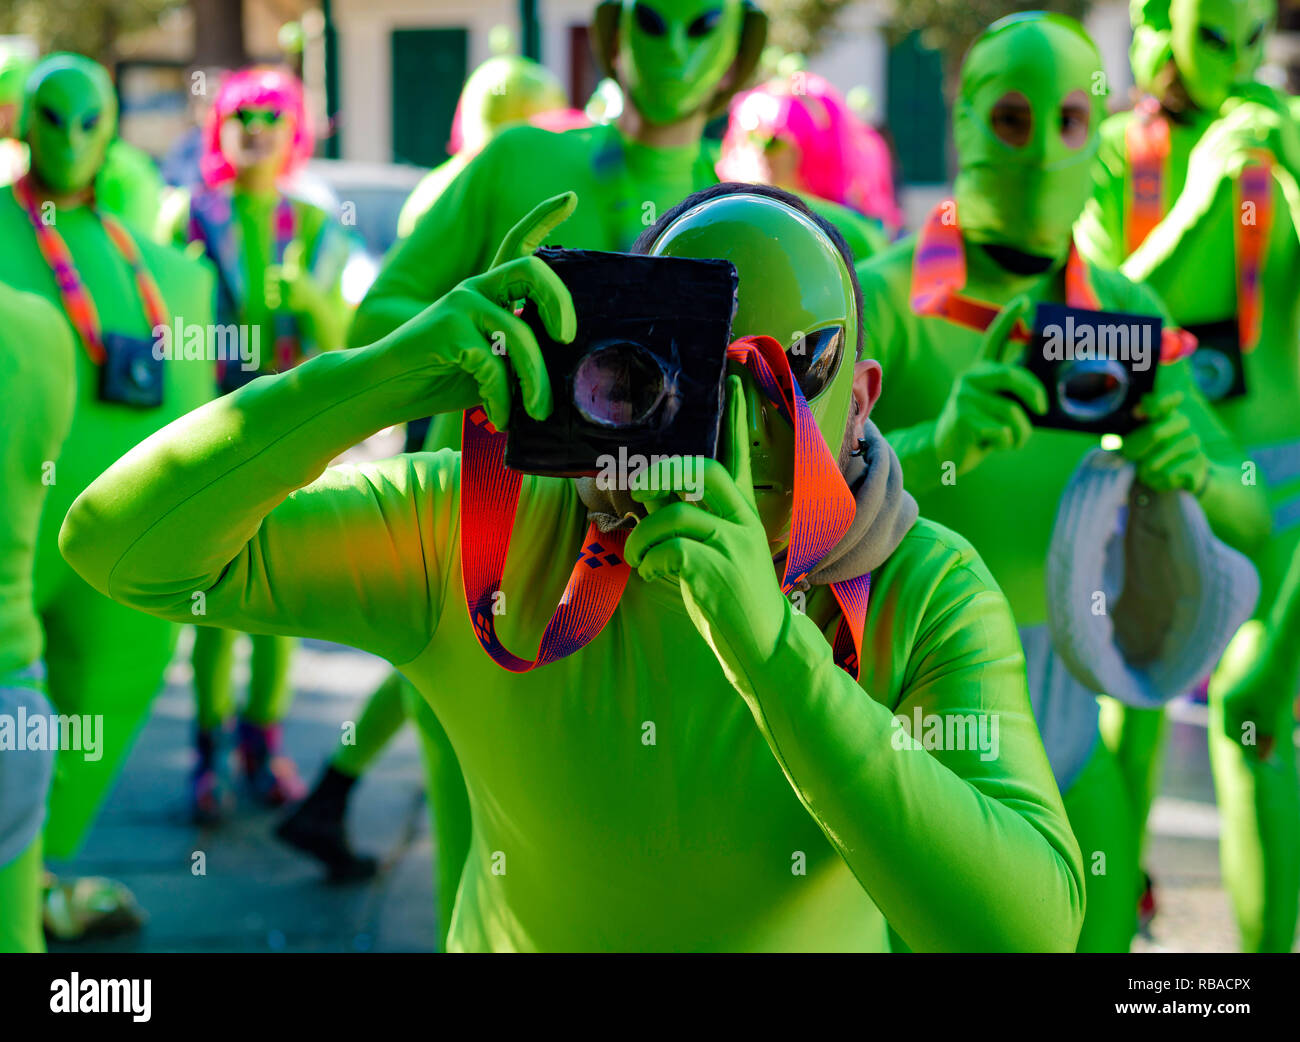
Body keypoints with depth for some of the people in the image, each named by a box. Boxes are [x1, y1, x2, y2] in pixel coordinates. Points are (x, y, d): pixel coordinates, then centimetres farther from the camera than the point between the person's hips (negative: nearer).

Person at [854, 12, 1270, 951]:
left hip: (1060, 714, 5)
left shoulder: (1127, 313, 3)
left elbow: (1251, 518, 2)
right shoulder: (881, 300, -12)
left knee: (1100, 928, 6)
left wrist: (1193, 472, -21)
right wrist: (937, 444, -42)